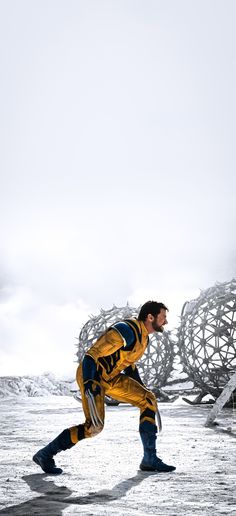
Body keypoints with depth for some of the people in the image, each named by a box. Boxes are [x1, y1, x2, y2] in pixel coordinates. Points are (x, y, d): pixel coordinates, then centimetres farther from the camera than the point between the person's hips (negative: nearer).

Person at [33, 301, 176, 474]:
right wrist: (89, 384, -37)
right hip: (91, 376, -9)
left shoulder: (143, 337, 6)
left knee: (149, 400, -1)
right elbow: (92, 355, -28)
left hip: (111, 378, 9)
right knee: (95, 426, -18)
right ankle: (45, 454, -2)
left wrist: (142, 389, 23)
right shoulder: (126, 330, -24)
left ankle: (150, 459, 4)